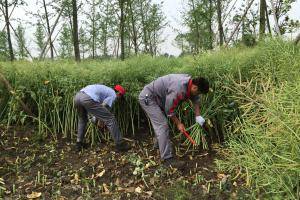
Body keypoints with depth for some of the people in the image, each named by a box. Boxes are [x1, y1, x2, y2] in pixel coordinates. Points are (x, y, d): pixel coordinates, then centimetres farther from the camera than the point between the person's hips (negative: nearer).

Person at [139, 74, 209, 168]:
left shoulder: (190, 81, -5)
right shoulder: (179, 90, -33)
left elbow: (195, 99, 12)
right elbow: (169, 110, -21)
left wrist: (198, 116, 7)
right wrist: (178, 123, -9)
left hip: (156, 98, 10)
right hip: (147, 98, -10)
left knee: (160, 124, 22)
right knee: (162, 125, -15)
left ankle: (159, 145, 42)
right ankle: (168, 159, -13)